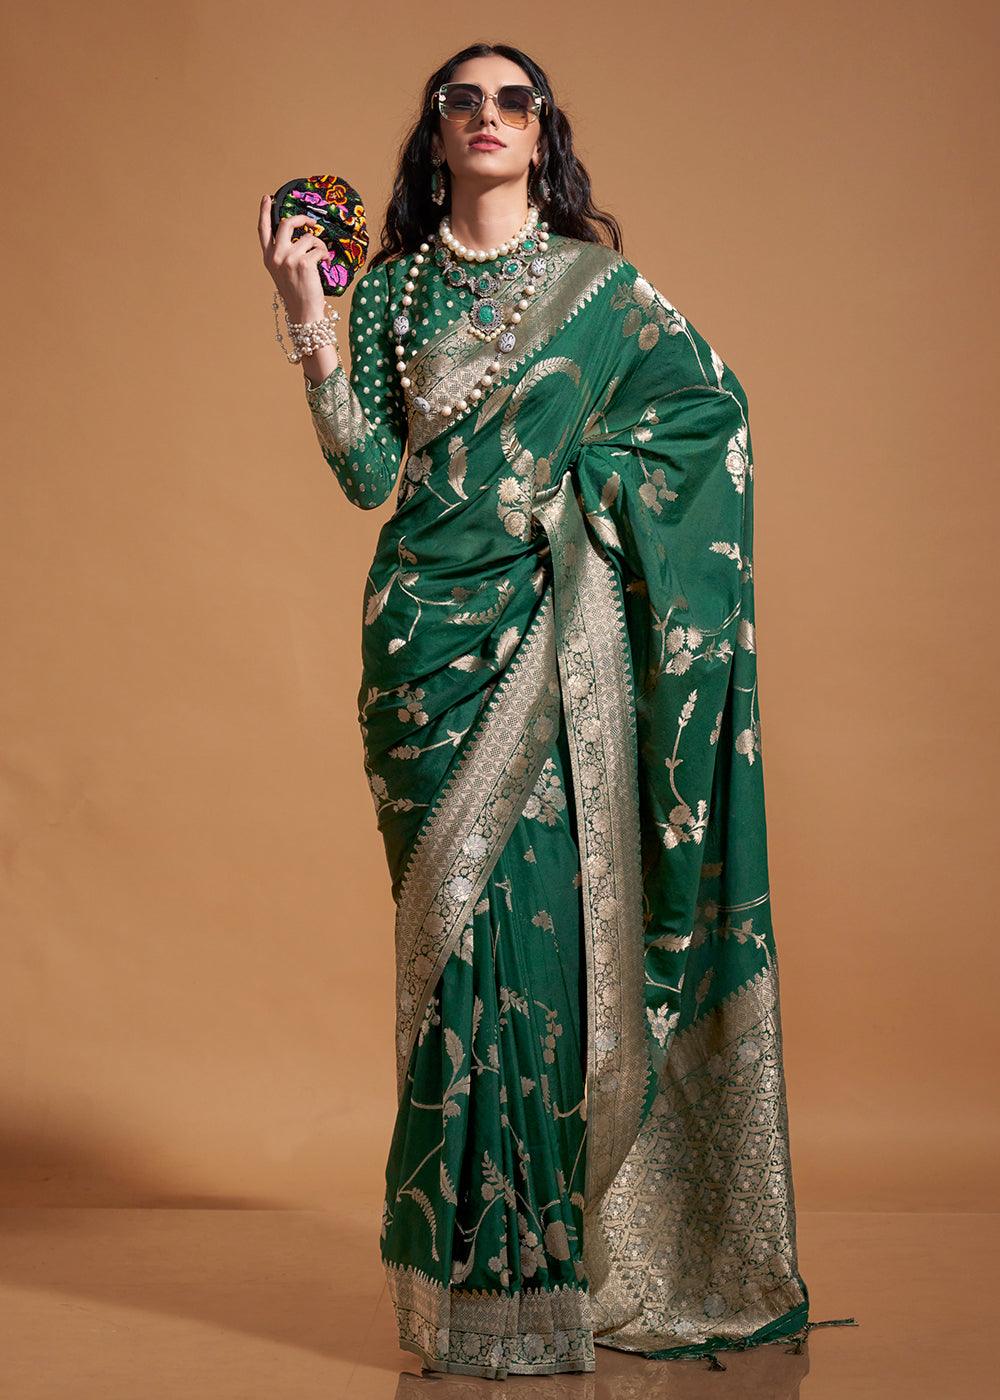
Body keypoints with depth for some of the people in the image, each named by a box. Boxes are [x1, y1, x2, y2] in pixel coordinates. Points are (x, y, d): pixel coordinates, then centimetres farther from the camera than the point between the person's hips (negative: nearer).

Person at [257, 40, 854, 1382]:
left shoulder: (600, 281, 10)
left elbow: (719, 402, 6)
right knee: (467, 913, -1)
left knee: (548, 905, -6)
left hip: (561, 640, -1)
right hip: (437, 631, 1)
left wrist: (587, 477, -2)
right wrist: (308, 324, -7)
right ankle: (477, 1272, 9)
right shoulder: (391, 289, 11)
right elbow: (369, 470, 1)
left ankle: (557, 1246, 7)